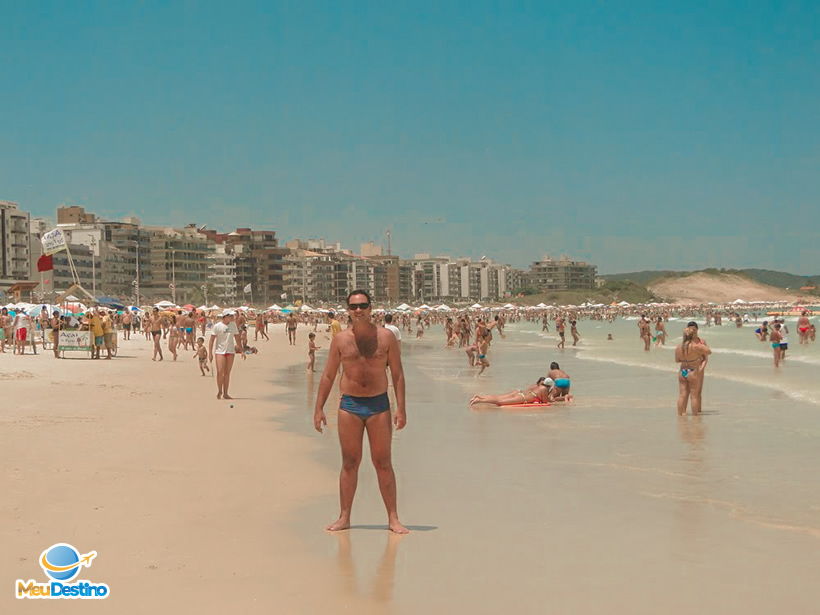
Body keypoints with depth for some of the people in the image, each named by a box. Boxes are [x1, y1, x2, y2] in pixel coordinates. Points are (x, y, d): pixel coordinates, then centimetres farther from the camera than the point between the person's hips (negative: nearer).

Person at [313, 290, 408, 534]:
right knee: (349, 463, 6)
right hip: (349, 406, 1)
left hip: (379, 404, -1)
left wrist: (401, 408, -6)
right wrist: (319, 408, 3)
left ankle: (393, 518, 7)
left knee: (383, 463, 2)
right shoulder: (340, 340, 3)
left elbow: (397, 374, 1)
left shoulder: (386, 337, 0)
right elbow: (328, 375, 8)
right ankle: (344, 517, 13)